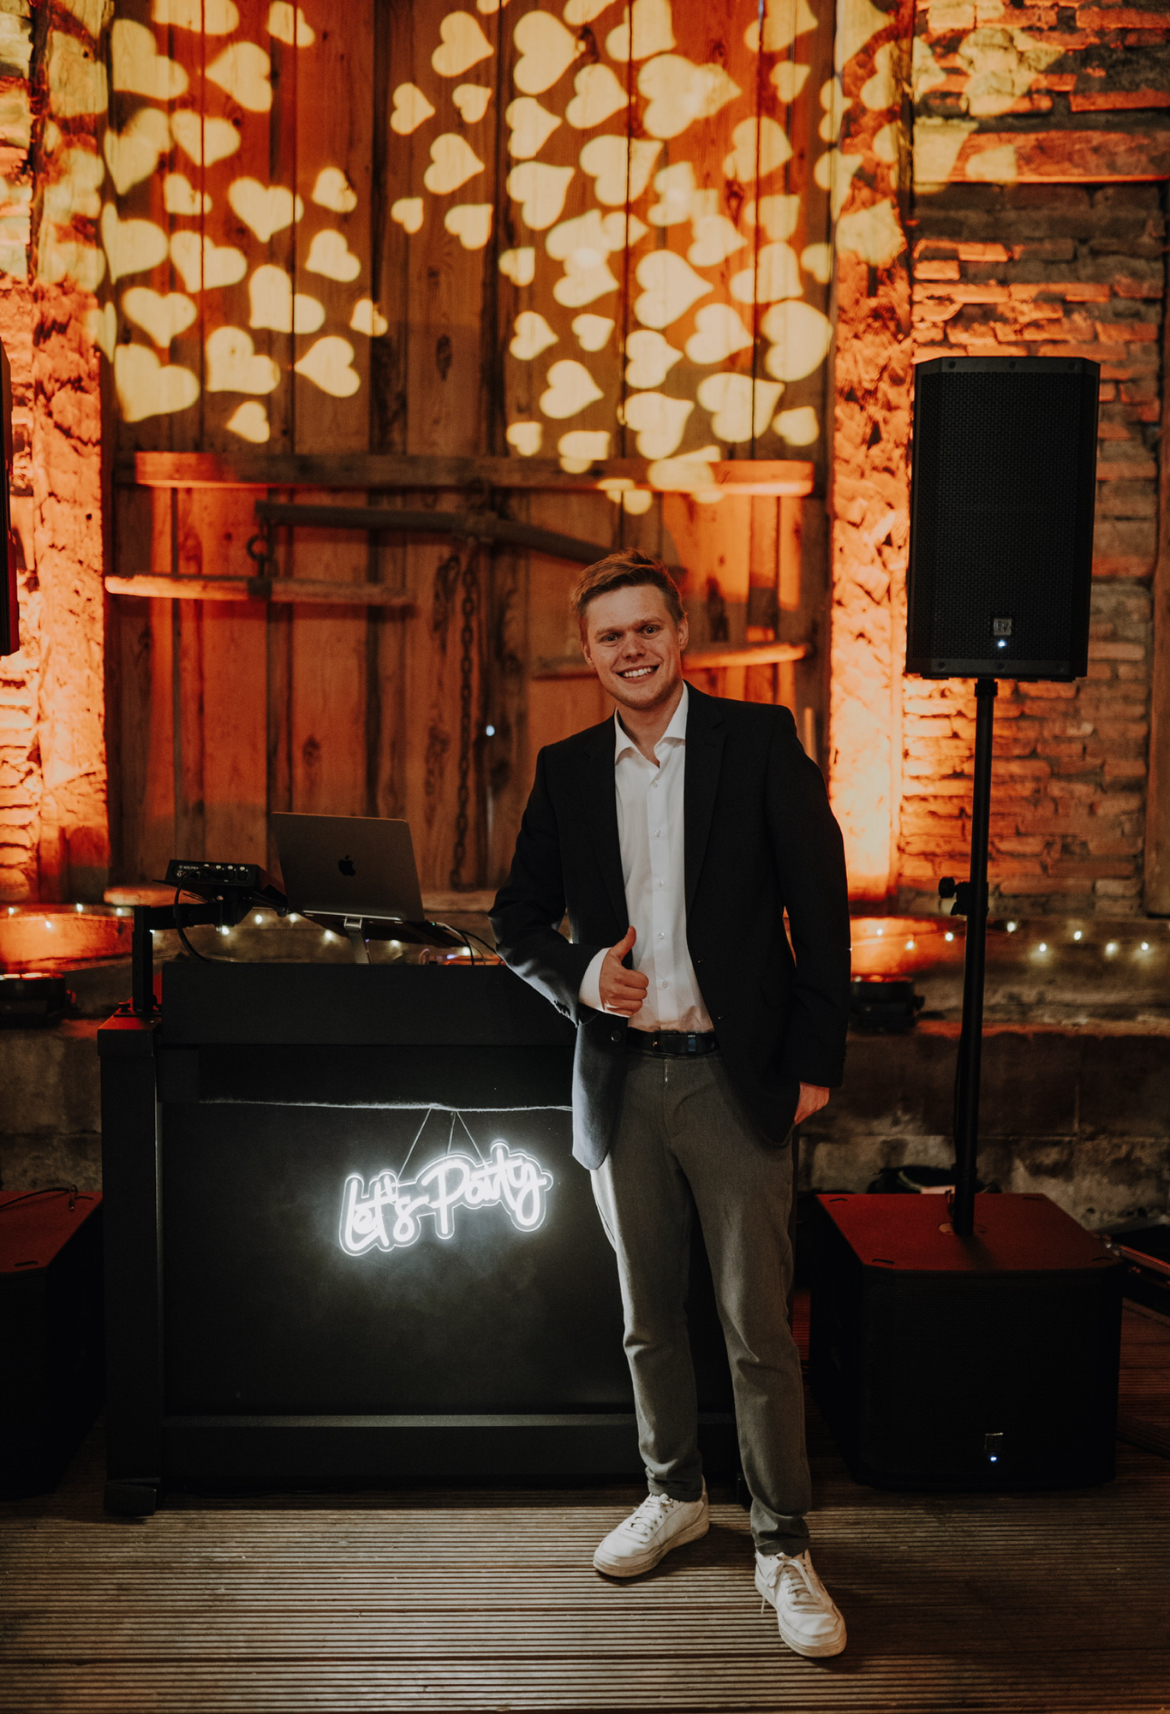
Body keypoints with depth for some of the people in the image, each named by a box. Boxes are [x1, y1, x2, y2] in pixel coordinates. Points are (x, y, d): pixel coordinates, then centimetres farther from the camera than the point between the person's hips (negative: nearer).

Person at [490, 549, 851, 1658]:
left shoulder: (759, 738, -3)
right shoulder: (565, 770, 7)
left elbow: (819, 906, -4)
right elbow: (518, 921, 13)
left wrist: (816, 1061, -8)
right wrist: (579, 977, -8)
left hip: (734, 1077, -3)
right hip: (622, 1083, 4)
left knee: (758, 1328, 2)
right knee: (647, 1318, 17)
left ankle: (783, 1545, 19)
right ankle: (674, 1496, 38)